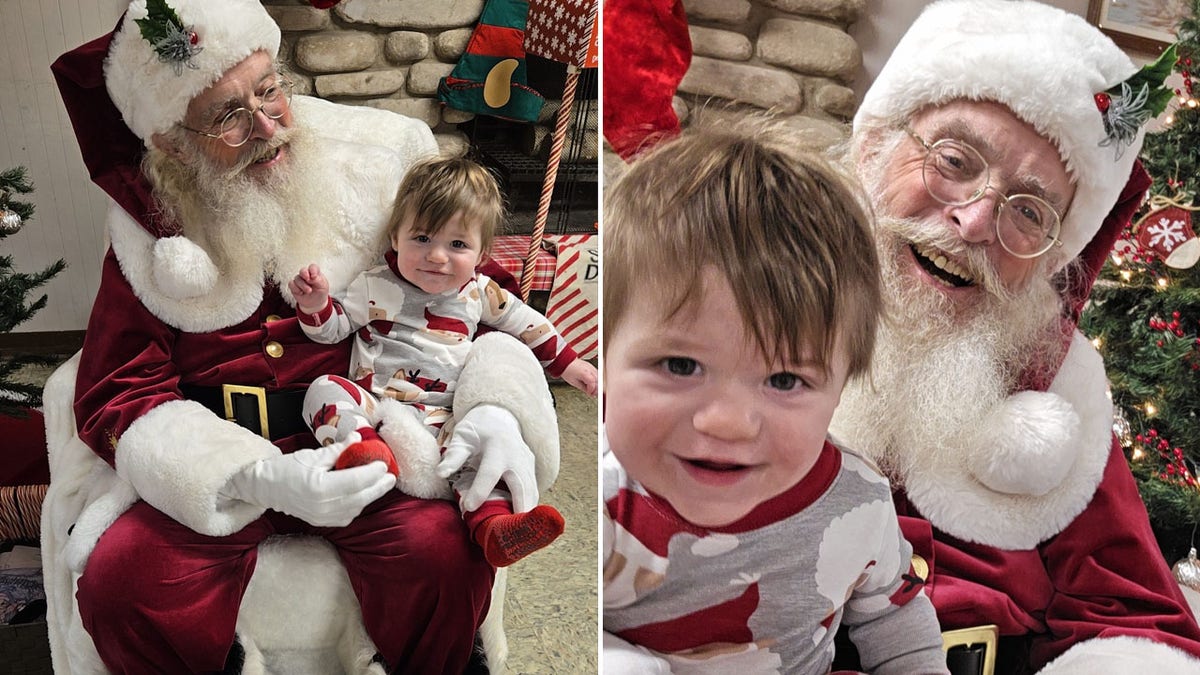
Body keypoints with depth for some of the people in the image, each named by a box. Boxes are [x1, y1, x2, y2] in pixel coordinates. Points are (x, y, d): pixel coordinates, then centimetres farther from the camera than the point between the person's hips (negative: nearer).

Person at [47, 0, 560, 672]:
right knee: (119, 584, -24)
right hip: (211, 461, 2)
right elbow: (114, 394, -2)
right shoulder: (152, 229, 0)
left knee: (446, 549, -29)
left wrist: (496, 411, -21)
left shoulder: (374, 159, -3)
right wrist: (261, 478, -22)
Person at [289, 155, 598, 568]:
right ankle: (365, 448, -51)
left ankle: (493, 524, -42)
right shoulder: (376, 287, 5)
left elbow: (524, 322, 23)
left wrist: (567, 363, 22)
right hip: (375, 404, 0)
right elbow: (331, 329, 12)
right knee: (324, 390, -26)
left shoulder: (480, 294, 10)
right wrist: (315, 305, -11)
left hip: (444, 419, 1)